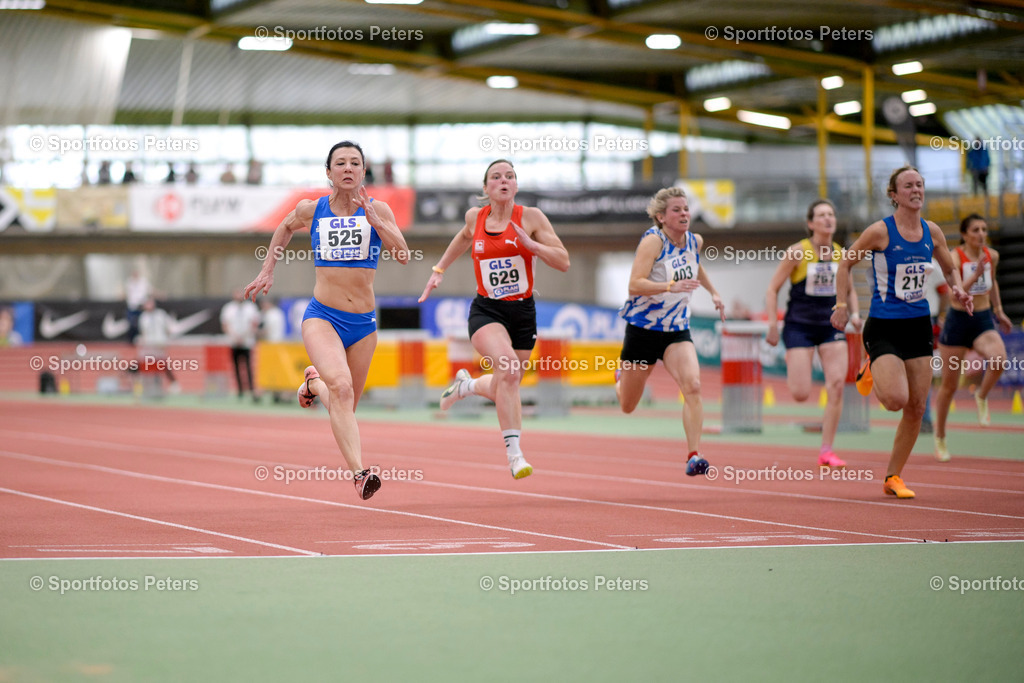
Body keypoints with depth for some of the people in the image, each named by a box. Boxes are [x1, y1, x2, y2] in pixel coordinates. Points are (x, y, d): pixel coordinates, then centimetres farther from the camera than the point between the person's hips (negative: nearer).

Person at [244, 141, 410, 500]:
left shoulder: (377, 210, 0)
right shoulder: (311, 210, 2)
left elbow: (403, 255, -13)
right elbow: (285, 228, 25)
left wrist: (371, 217, -21)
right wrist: (267, 270, 22)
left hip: (363, 322, 2)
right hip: (322, 317, -2)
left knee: (345, 408, 14)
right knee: (341, 387, -29)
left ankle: (314, 383, 47)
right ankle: (359, 472, -35)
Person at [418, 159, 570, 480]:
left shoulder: (531, 217, -5)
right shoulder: (475, 217, 2)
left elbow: (563, 262, -9)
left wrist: (530, 244, -22)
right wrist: (439, 270, 28)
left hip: (522, 311, 1)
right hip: (486, 310, -1)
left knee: (505, 389, 10)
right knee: (508, 368, -29)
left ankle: (467, 384, 45)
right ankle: (514, 452, -24)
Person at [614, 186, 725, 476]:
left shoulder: (695, 241, 2)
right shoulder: (653, 240, -18)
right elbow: (635, 284, -30)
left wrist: (712, 291, 28)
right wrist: (671, 286, -41)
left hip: (677, 331, 4)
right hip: (643, 328, -4)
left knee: (692, 386, -24)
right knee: (627, 407, 13)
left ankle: (694, 455, -22)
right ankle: (621, 378, 50)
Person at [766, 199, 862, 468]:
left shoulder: (842, 254, 4)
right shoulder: (797, 252, -8)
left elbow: (849, 290, 19)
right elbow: (773, 289, -4)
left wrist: (854, 314, 0)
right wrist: (773, 325, -10)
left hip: (831, 325, 3)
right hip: (800, 325, -3)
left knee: (837, 386, -11)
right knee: (801, 394, -10)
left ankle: (826, 451, -3)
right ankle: (791, 368, 29)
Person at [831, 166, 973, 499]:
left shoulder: (932, 232, 4)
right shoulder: (880, 231, -10)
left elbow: (950, 269, 20)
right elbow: (846, 263, 0)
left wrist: (957, 289, -1)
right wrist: (842, 305, -7)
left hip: (918, 325, 5)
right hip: (884, 327, -5)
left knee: (916, 408, 3)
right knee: (896, 400, -20)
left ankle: (893, 477, 18)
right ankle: (872, 371, 16)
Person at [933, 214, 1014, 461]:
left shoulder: (992, 256, 1)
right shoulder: (955, 257, -14)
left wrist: (999, 311, 23)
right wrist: (975, 274, -39)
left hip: (983, 321, 3)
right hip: (958, 321, -3)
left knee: (999, 359, -30)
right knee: (949, 385, 6)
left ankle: (981, 397, 0)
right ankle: (940, 437, 25)